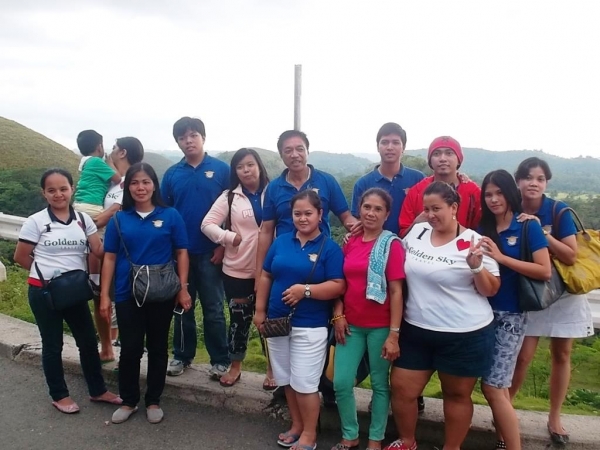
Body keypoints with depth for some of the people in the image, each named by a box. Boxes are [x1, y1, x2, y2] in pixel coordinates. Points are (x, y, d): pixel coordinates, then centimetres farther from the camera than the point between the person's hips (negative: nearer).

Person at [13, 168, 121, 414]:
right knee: (52, 345, 10)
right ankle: (59, 395, 27)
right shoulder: (36, 221, -7)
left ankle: (97, 390, 26)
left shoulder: (83, 219, 1)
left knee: (88, 340, 10)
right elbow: (20, 257, -1)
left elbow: (99, 251, -5)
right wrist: (47, 271, -1)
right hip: (44, 292, -3)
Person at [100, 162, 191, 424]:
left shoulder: (170, 216, -3)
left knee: (157, 348, 11)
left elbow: (181, 254, -1)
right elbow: (110, 258, 4)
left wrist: (183, 289, -7)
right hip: (127, 295, 1)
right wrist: (104, 295, 0)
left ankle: (153, 401, 28)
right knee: (130, 349, 9)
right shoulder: (118, 219, 2)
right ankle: (129, 401, 28)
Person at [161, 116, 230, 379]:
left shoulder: (221, 169, -2)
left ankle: (220, 360, 17)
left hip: (210, 251, -3)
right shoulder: (172, 174, 5)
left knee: (213, 309, 5)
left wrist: (224, 245, -7)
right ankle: (182, 355, 28)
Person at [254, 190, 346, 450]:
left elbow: (338, 286, -13)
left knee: (305, 383, 1)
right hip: (277, 322, 5)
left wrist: (306, 290, -24)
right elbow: (266, 276, 11)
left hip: (310, 327, -5)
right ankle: (296, 425, 34)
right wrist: (260, 310, 6)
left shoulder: (330, 248, -7)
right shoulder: (281, 242, 6)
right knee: (287, 380, 16)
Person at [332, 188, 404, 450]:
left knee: (379, 384, 10)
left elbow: (396, 291, -11)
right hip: (351, 324, 4)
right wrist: (338, 315, -1)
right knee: (341, 383, 5)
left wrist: (394, 334, -13)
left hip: (380, 327, -4)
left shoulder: (391, 244, -9)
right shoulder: (350, 243, 6)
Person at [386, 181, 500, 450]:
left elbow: (491, 290, -7)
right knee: (401, 389, 10)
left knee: (457, 394, 13)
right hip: (416, 330, 5)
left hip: (465, 335, -4)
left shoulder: (473, 241, -10)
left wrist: (476, 266, -24)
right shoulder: (416, 232, 2)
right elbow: (403, 269, 17)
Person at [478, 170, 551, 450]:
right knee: (497, 386, 13)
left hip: (511, 316, -5)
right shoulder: (483, 229, 7)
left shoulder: (528, 227, -6)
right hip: (484, 312, 5)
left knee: (493, 387, -7)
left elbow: (545, 271, -14)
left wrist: (501, 257, -19)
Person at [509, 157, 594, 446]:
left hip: (563, 293, 0)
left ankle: (554, 418, 27)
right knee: (523, 356, -5)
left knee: (561, 355, 10)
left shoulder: (559, 211, -13)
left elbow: (571, 256, -20)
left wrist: (540, 232, -28)